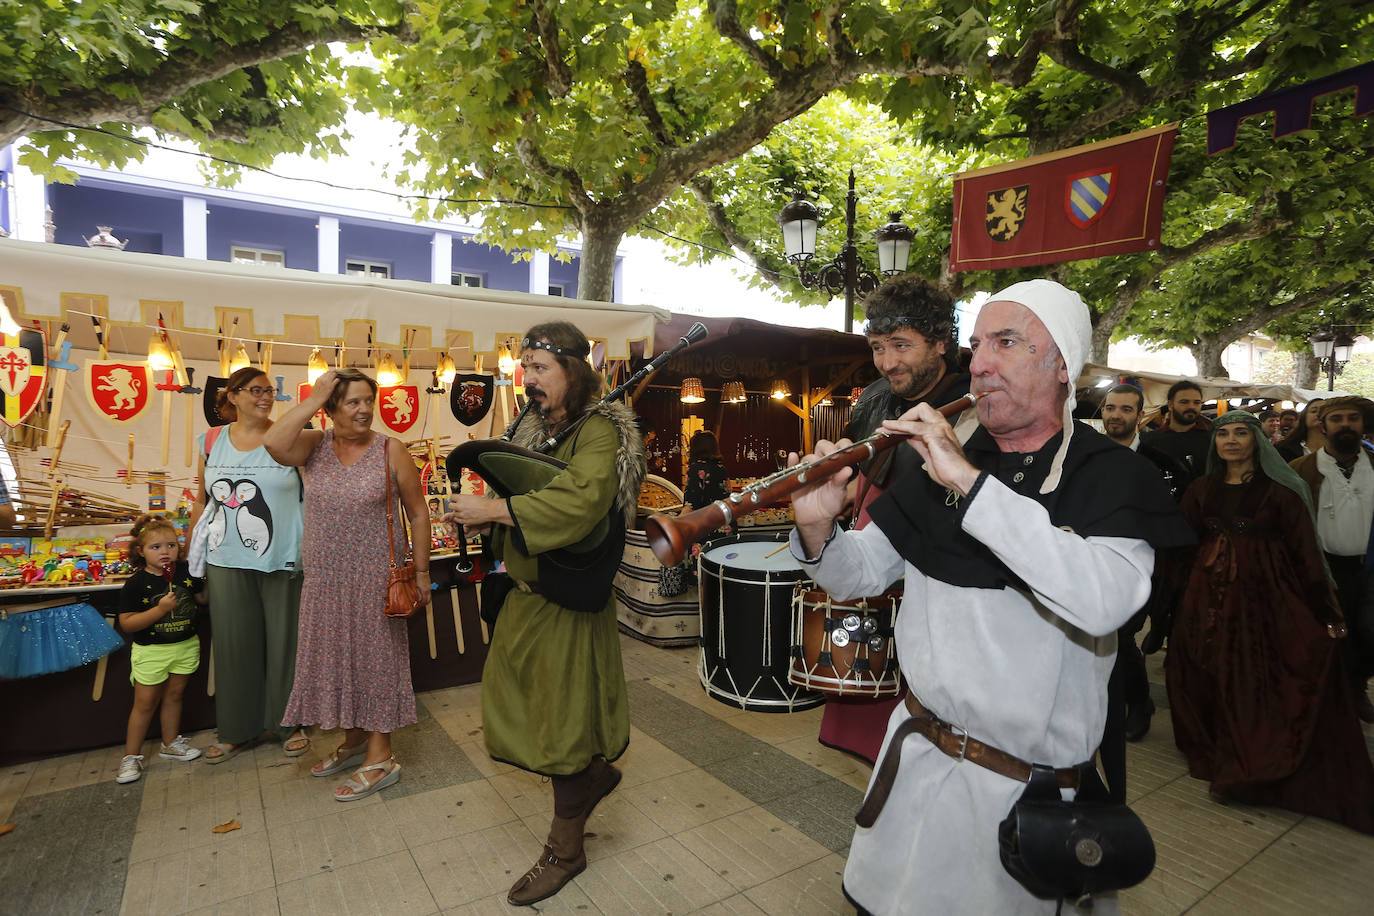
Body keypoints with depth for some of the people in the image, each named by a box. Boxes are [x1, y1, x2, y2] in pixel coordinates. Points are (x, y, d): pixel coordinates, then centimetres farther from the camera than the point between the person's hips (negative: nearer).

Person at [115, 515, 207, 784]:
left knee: (174, 696, 17)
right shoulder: (136, 583, -14)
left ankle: (170, 743, 34)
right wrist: (160, 608, -26)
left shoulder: (186, 572, -3)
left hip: (185, 647, 4)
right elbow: (127, 624, -16)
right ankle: (130, 757, 21)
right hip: (150, 651, -3)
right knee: (145, 703, 6)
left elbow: (204, 598, 10)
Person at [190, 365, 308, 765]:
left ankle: (287, 724, 25)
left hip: (282, 562, -3)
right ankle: (236, 731, 30)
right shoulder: (212, 441, 7)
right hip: (227, 563, 3)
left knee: (284, 642, 6)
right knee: (233, 645, 13)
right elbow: (203, 501, 15)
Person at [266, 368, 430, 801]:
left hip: (375, 575, -4)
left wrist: (421, 572, -6)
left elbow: (418, 514, -5)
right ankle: (354, 739, 35)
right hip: (325, 577, 4)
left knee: (375, 654, 4)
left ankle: (381, 757, 16)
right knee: (337, 655, 15)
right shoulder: (316, 445, 0)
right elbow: (274, 444, -23)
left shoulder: (390, 450, -8)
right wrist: (313, 399, -18)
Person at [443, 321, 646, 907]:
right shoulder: (535, 429, 8)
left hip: (567, 600, -8)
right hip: (526, 592, 8)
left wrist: (491, 510, -29)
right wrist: (481, 511, -2)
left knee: (563, 720, 6)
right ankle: (595, 773, 40)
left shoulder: (600, 431, -16)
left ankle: (565, 849, 27)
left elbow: (580, 500, -33)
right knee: (514, 703, 16)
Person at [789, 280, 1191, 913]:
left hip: (1029, 786, -3)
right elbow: (858, 576, 1)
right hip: (916, 754, 4)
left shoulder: (1112, 478, -12)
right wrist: (818, 532, -21)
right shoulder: (941, 462, 0)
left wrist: (971, 483, -34)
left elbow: (1104, 602, -32)